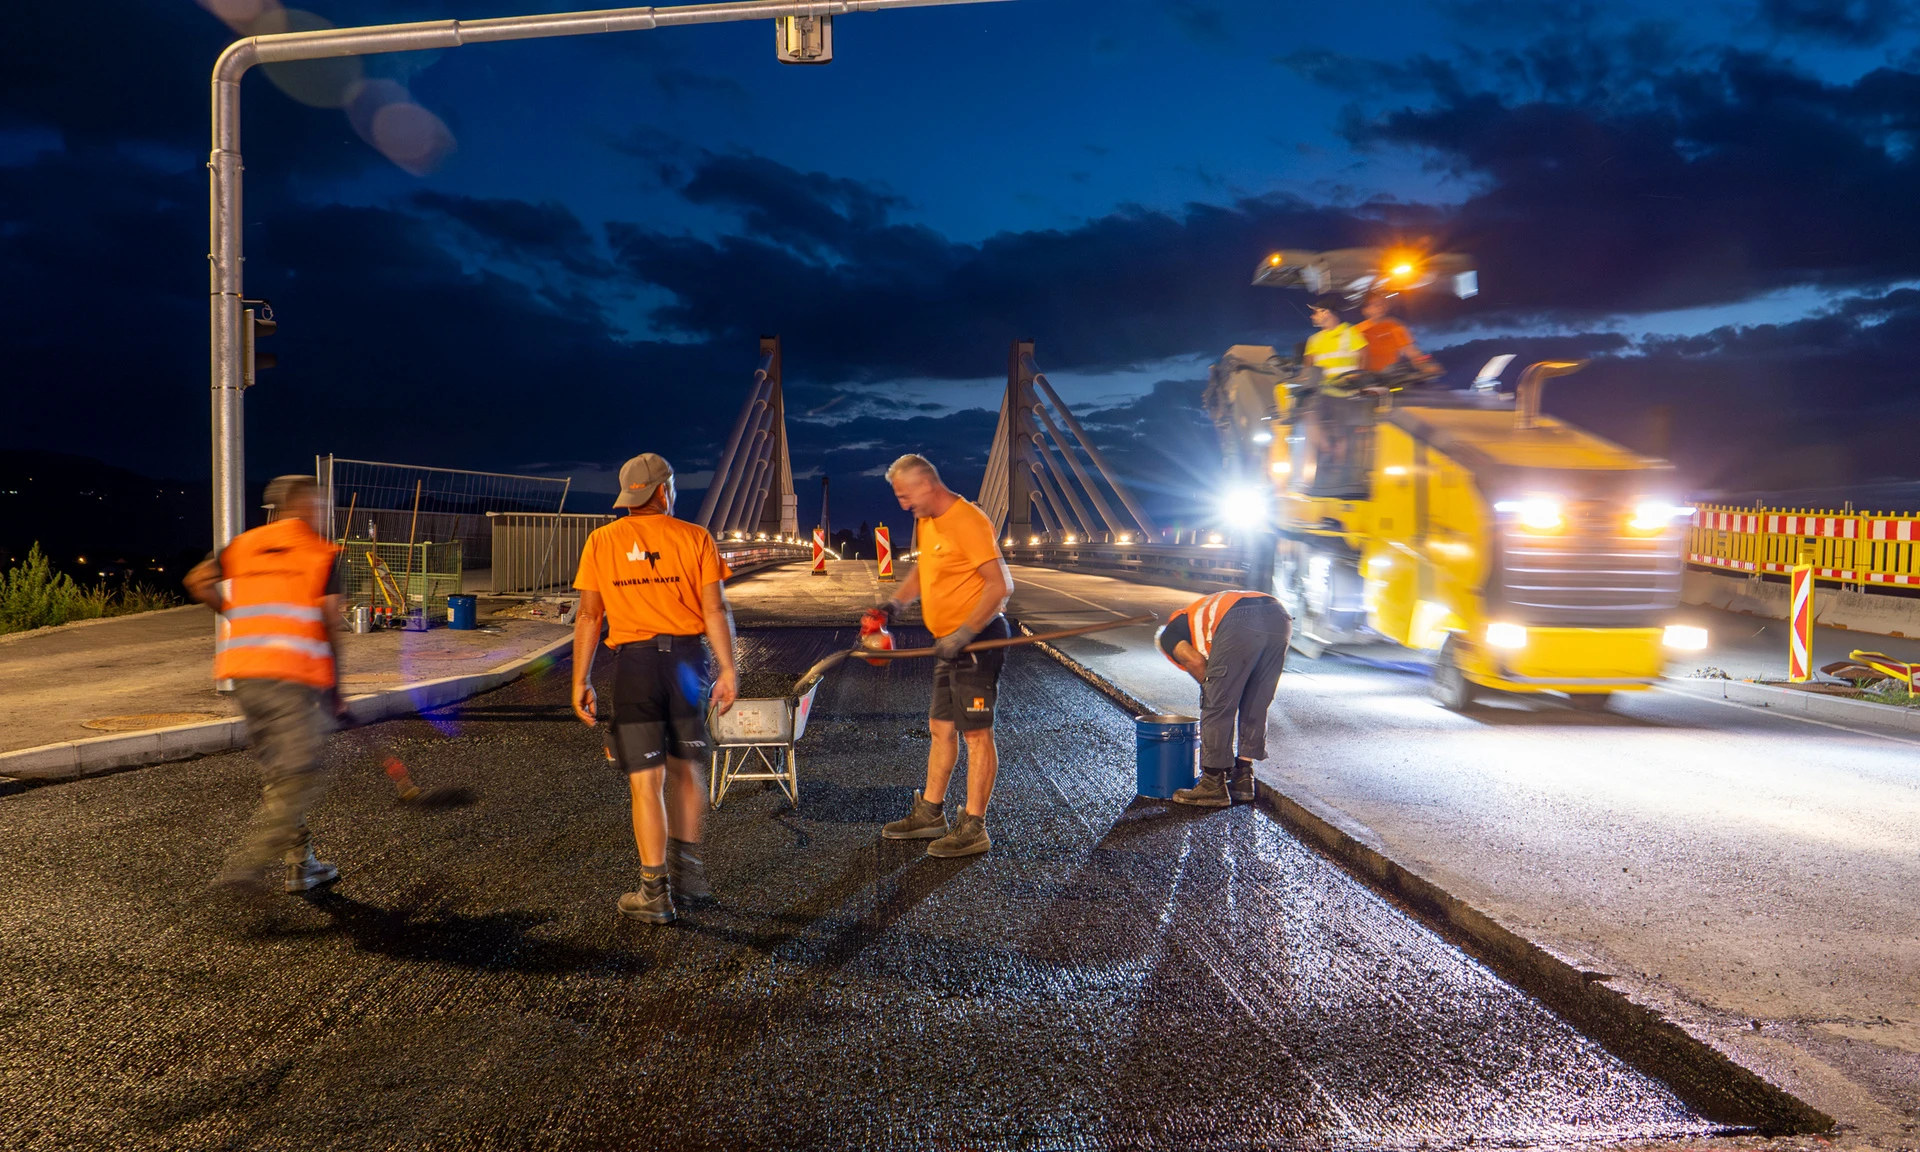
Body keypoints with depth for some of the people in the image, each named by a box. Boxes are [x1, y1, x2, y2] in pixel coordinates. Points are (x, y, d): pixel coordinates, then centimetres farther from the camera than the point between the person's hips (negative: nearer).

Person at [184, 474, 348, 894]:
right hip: (295, 674, -6)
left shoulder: (242, 545, 17)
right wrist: (335, 687, 3)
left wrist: (236, 616, 20)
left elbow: (198, 581, 4)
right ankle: (248, 863, -14)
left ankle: (301, 865, 21)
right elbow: (329, 624, -3)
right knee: (299, 779, -3)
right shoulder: (322, 554, 3)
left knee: (276, 773, 15)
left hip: (244, 671, 6)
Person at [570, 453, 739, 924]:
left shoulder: (602, 541, 5)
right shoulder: (695, 537, 2)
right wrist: (728, 671, 0)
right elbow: (715, 610, -3)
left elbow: (589, 616, 2)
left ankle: (656, 893, 7)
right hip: (687, 656, 1)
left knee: (646, 780, 3)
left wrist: (581, 681, 5)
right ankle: (688, 868, 29)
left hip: (634, 660, -1)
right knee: (686, 769, 18)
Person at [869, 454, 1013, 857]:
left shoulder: (968, 522, -20)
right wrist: (896, 601, 6)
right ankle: (930, 813, 28)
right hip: (950, 643, 10)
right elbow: (923, 568, 24)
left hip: (977, 641, -10)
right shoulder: (926, 522, 10)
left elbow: (1000, 585, -22)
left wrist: (963, 635, -23)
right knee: (940, 727, 16)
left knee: (976, 733, -4)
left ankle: (974, 828, 3)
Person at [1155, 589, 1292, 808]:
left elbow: (1195, 661, 4)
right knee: (1255, 707, 19)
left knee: (1217, 706, 6)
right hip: (1279, 616, 7)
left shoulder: (1168, 634, 24)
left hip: (1241, 623, -7)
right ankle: (1243, 778, 25)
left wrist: (1210, 690, 18)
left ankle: (1214, 784, 12)